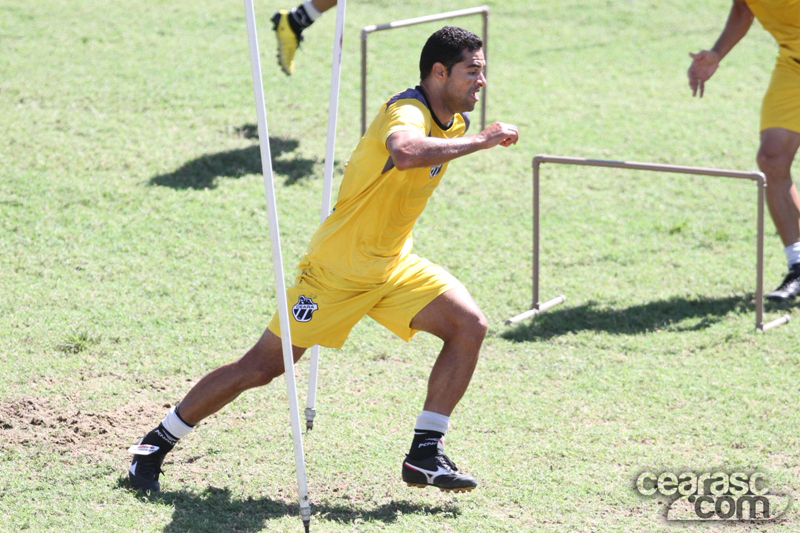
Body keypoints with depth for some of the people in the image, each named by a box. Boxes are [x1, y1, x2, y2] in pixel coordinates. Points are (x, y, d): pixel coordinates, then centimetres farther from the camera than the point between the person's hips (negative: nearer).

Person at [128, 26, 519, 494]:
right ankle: (157, 443, 14)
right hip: (336, 269, -8)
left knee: (470, 325, -11)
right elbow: (405, 152, -50)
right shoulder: (408, 112, -23)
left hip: (393, 266, 8)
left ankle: (426, 454, -6)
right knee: (260, 369, -3)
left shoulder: (453, 122, 4)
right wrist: (481, 142, -41)